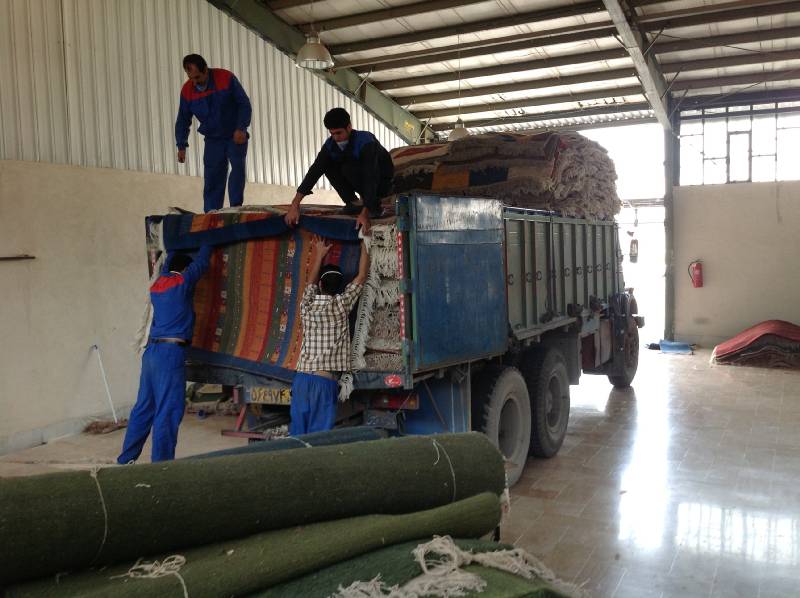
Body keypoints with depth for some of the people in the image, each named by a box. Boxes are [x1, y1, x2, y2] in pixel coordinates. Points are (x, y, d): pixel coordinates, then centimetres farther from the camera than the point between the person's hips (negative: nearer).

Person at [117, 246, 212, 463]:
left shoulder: (157, 284, 16)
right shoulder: (182, 282, -3)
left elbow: (167, 266, 37)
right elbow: (201, 262, 11)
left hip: (152, 351, 8)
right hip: (170, 353, -8)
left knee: (143, 408, 13)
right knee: (168, 412, -4)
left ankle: (126, 460, 20)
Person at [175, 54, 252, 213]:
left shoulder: (226, 78, -14)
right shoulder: (187, 90, -5)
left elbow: (244, 104, -9)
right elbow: (183, 120, 5)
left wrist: (241, 128, -21)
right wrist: (181, 146, -1)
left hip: (236, 137, -3)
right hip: (213, 140, 3)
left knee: (237, 166, -21)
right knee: (212, 179, 1)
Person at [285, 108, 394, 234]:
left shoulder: (365, 142, -31)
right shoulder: (330, 145, -13)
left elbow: (370, 177, -39)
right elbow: (315, 171, -19)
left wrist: (364, 213, -49)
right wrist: (295, 204, -28)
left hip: (383, 182, -6)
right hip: (363, 181, 6)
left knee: (349, 168, -30)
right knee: (328, 165, -13)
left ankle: (375, 206, -15)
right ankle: (352, 203, -3)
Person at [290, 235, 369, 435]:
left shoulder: (307, 306, 6)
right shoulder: (341, 305, -3)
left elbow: (311, 281, 26)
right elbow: (362, 276, 5)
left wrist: (319, 255, 38)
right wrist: (364, 241, 13)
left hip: (301, 379, 4)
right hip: (325, 382, -4)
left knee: (297, 432, 7)